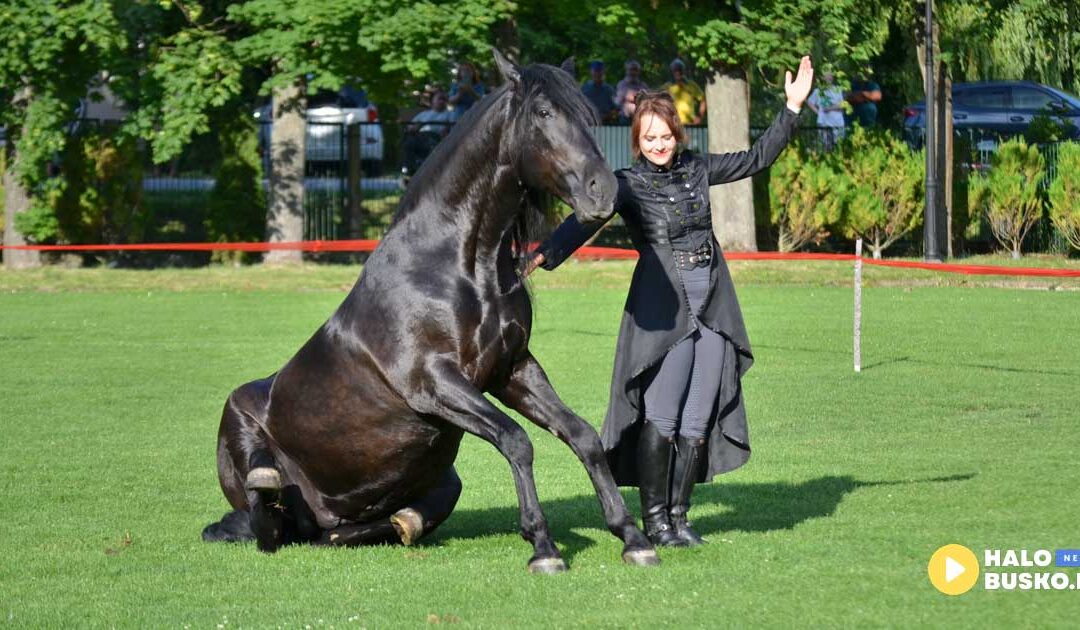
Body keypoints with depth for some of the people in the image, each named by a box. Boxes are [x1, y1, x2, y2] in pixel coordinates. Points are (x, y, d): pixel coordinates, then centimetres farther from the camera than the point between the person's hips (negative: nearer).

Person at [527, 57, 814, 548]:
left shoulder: (695, 170, 12)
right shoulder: (627, 184, -2)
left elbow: (756, 159, 22)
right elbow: (585, 221, -16)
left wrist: (793, 108, 19)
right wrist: (545, 255, -31)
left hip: (712, 304, 5)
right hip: (662, 305, -5)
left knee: (697, 423, 4)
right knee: (660, 419, -8)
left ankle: (678, 516, 11)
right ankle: (654, 518, 2)